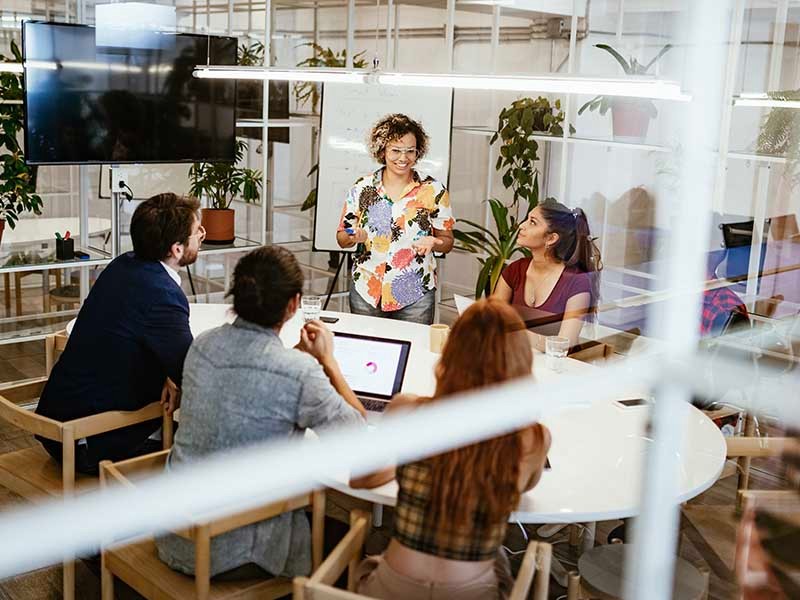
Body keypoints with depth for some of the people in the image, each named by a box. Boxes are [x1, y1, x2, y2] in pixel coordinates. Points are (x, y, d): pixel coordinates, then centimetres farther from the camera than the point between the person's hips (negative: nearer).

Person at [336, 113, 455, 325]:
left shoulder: (433, 191, -1)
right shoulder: (362, 189, 2)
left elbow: (447, 241, 4)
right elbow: (342, 239, 7)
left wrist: (432, 242, -17)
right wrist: (354, 236, -14)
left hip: (415, 294, -1)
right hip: (366, 292, 1)